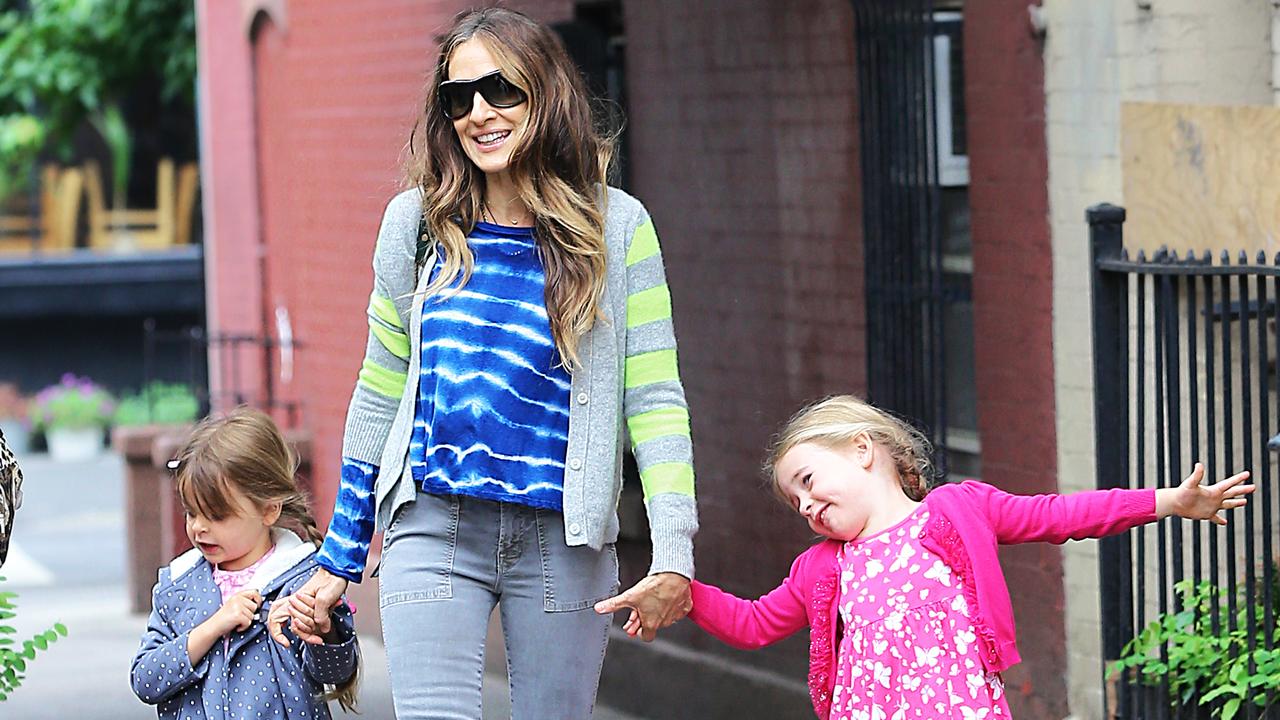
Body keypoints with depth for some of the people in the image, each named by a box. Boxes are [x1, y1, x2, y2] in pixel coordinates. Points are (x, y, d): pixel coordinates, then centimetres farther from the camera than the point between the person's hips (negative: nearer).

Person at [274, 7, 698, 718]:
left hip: (563, 536, -1)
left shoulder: (616, 227, 0)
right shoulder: (417, 222, 7)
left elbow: (655, 400, -3)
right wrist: (339, 560, 14)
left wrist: (674, 553, -14)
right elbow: (380, 397, 14)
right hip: (434, 530, 1)